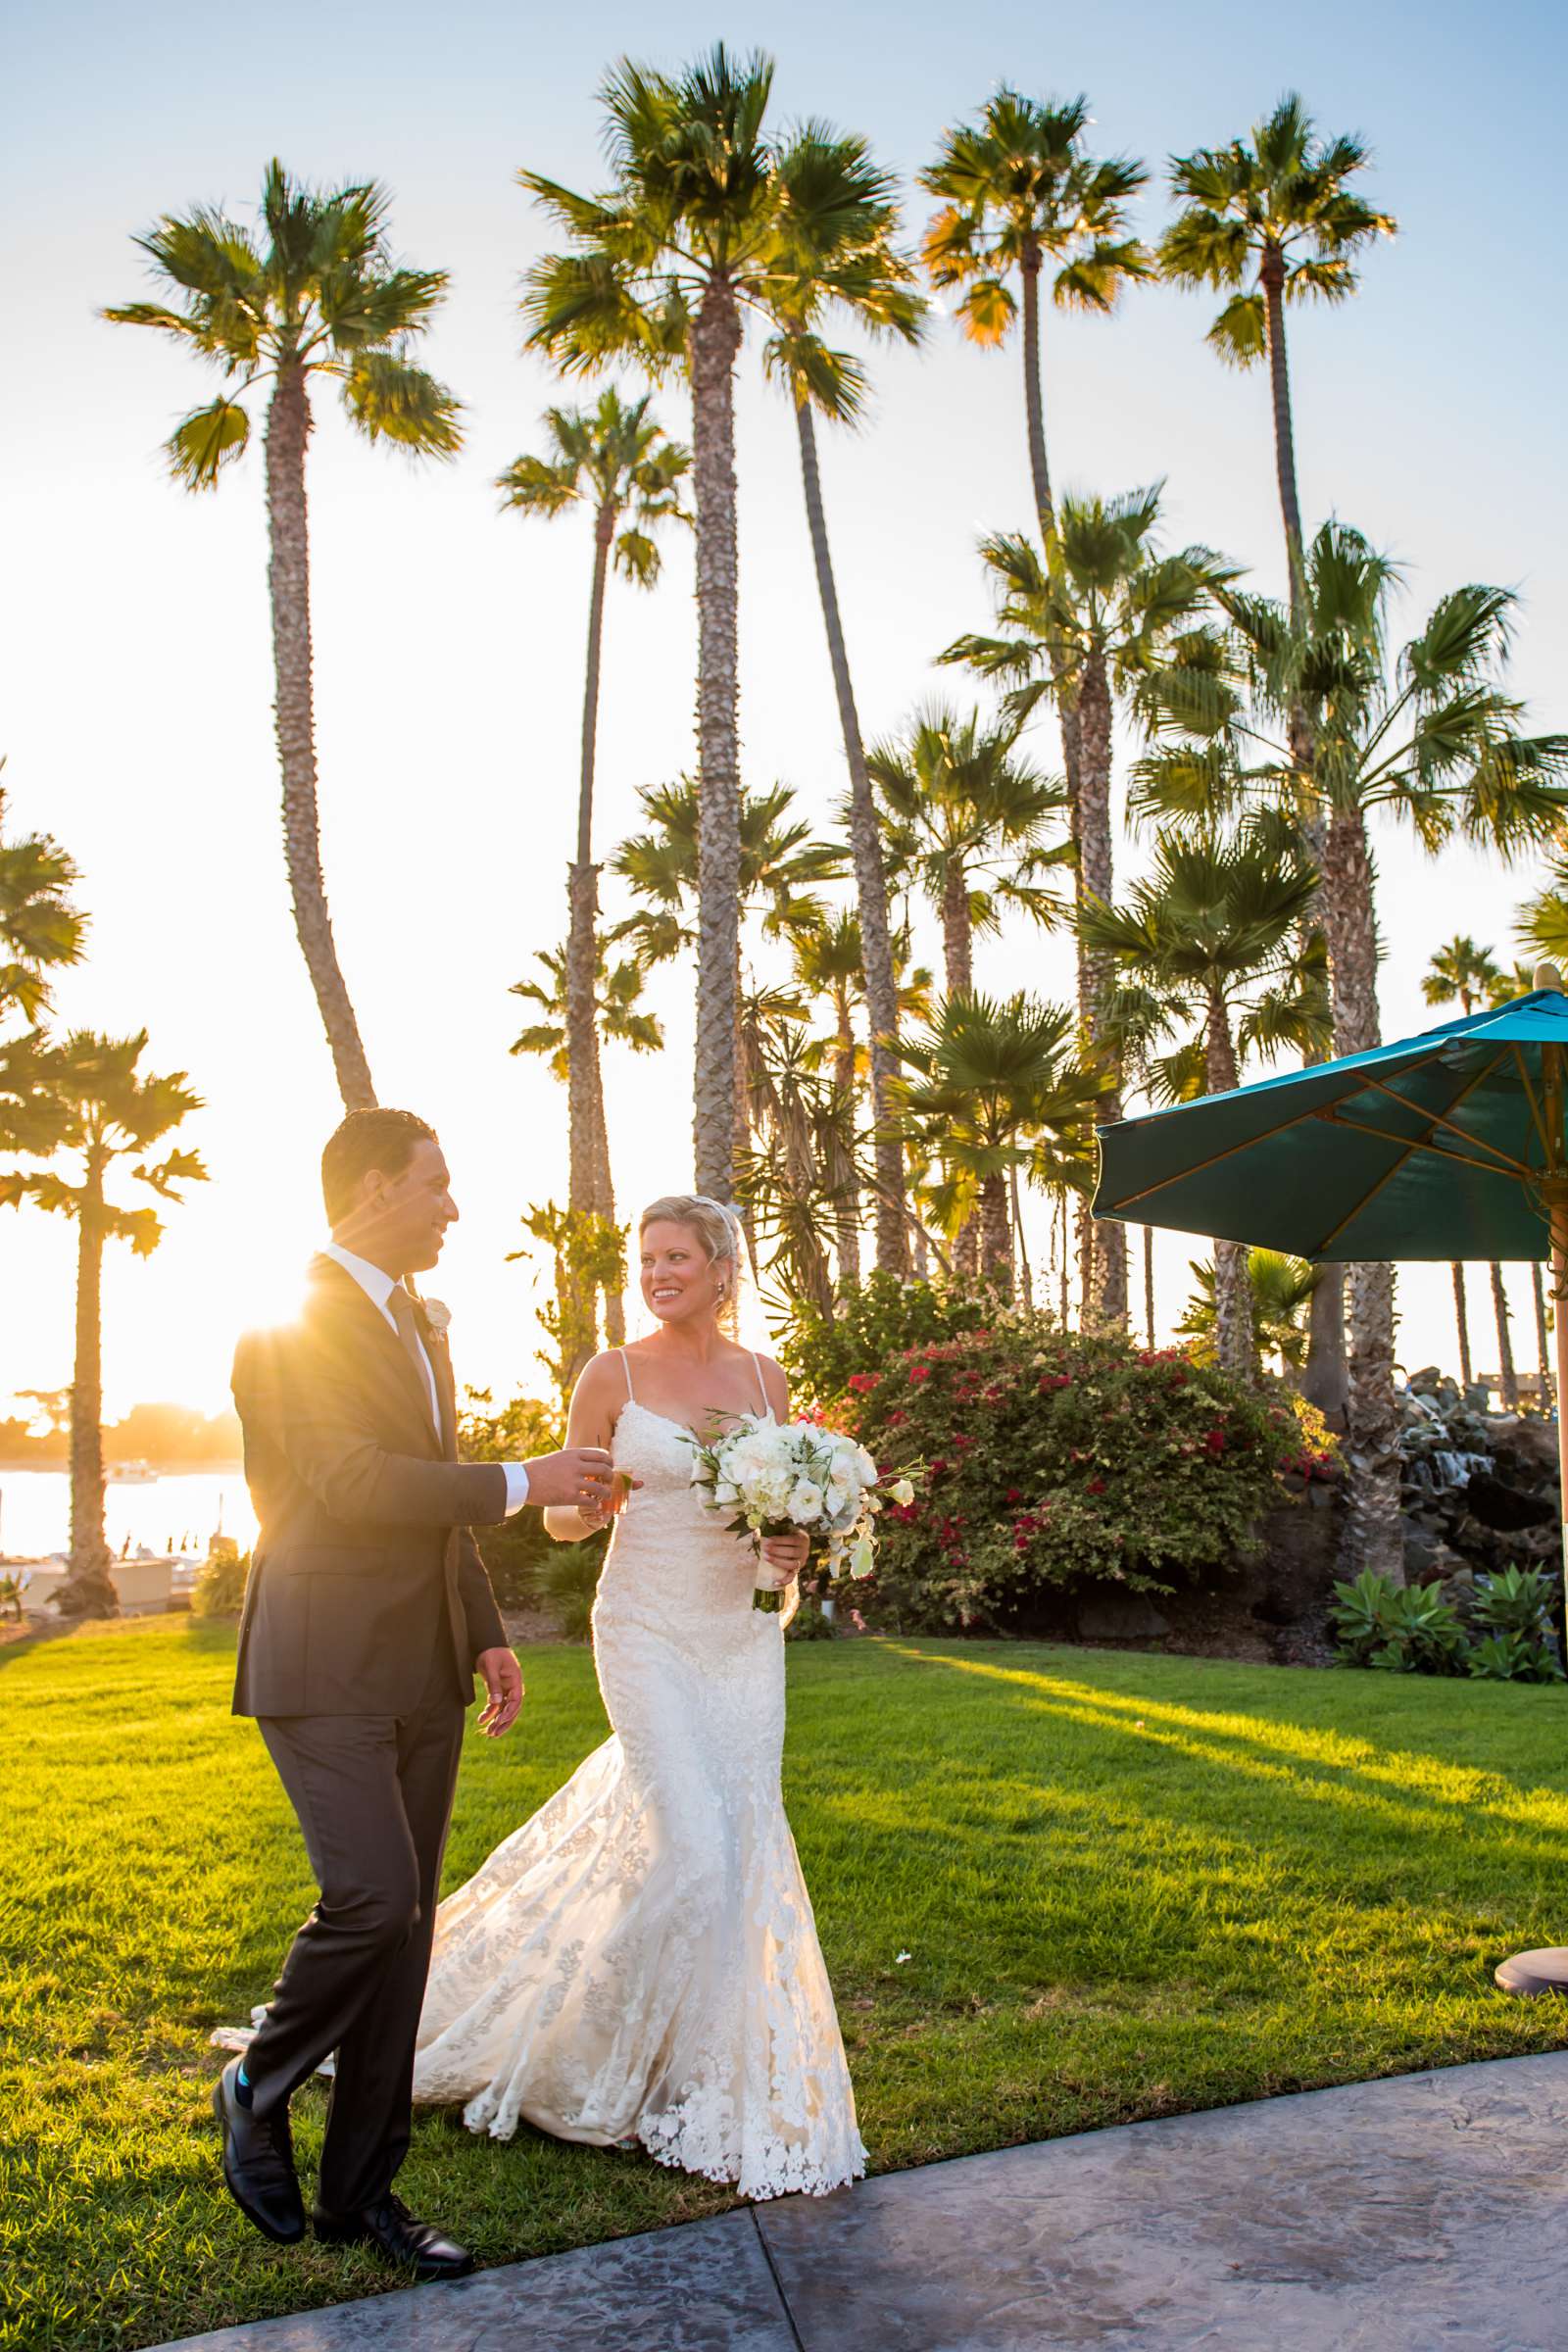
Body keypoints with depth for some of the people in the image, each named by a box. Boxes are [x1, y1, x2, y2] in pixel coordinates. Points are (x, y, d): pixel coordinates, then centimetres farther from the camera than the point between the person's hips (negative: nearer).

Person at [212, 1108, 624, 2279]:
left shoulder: (422, 1320, 14)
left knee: (406, 1926, 10)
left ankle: (361, 2186, 23)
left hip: (422, 1672, 8)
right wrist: (523, 1484, -14)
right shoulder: (289, 1321, -12)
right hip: (326, 1670, -8)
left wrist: (486, 1633, 14)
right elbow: (354, 1482, -21)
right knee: (374, 1900, -13)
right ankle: (258, 2087, 16)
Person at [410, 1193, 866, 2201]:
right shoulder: (613, 1376, -5)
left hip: (744, 1635, 4)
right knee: (696, 1852, -10)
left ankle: (728, 2068, 29)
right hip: (650, 1635, -4)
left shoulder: (764, 1377, 5)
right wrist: (592, 1498, -23)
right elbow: (564, 1521, -1)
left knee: (746, 1845, 7)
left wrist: (791, 1549, -7)